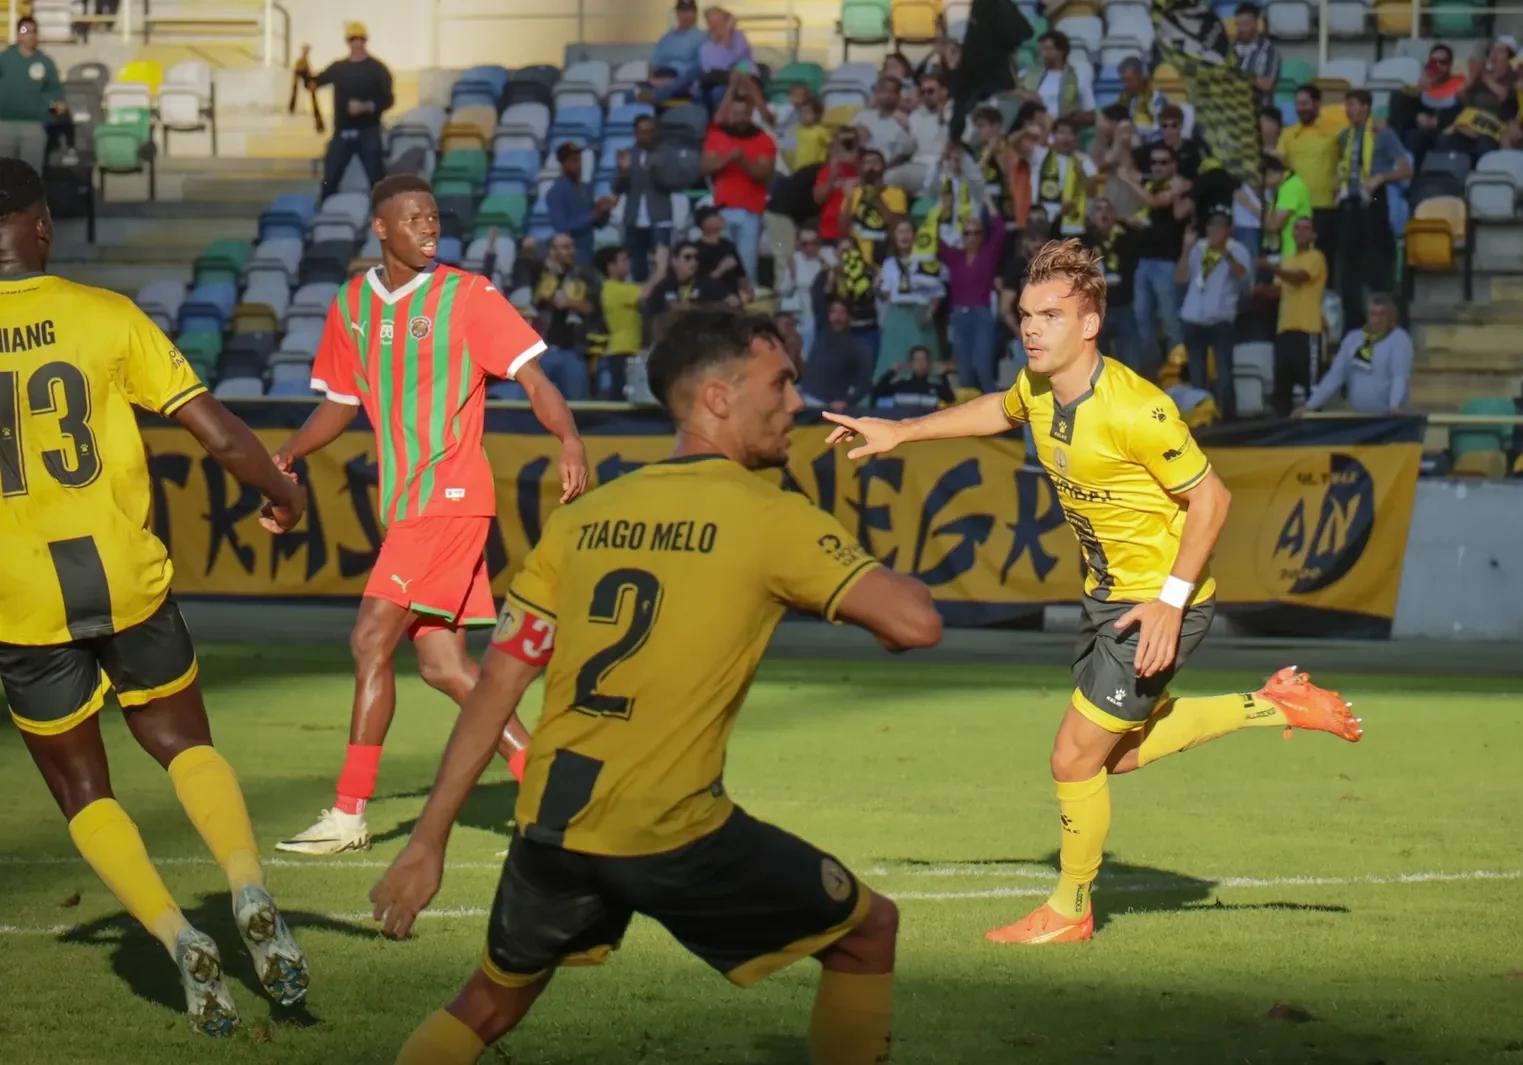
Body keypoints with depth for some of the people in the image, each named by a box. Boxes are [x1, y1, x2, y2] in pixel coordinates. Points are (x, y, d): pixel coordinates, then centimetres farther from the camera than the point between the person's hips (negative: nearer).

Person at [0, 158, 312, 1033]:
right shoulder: (105, 315, -5)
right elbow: (220, 435, -5)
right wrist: (283, 495, 13)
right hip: (127, 578, 1)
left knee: (82, 790, 14)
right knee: (185, 744, 21)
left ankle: (180, 940, -4)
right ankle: (251, 895, -1)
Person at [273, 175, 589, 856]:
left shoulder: (466, 295, -5)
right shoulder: (352, 306, 11)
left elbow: (532, 376, -9)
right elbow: (340, 404, 21)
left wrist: (570, 439, -27)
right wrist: (287, 455, 4)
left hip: (451, 498, -6)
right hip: (404, 505, 6)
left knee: (372, 639, -12)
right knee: (442, 665, 4)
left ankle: (349, 817, -7)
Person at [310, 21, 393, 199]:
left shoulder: (377, 69, 0)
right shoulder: (338, 68, 11)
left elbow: (388, 100, -5)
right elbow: (312, 83, 11)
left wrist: (365, 107, -21)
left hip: (368, 133, -3)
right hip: (342, 133, 3)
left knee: (377, 181, -7)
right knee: (329, 181, 2)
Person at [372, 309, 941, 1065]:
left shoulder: (582, 518, 10)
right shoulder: (769, 518, -5)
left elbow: (497, 685, 9)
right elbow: (916, 623, -14)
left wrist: (429, 840, 11)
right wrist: (876, 604, 11)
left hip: (549, 831, 5)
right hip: (672, 835, -5)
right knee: (867, 933, 16)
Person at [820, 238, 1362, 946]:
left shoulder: (1135, 412, -28)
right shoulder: (1036, 389, -4)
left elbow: (1210, 497, -21)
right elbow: (999, 410, 21)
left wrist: (1171, 601, -25)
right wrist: (900, 432, 19)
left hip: (1158, 604, -9)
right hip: (1107, 593, 9)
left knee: (1075, 759, -3)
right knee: (1120, 753, 19)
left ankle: (1069, 911, 19)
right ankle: (1274, 706, 30)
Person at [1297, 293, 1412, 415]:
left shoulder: (1399, 339, -5)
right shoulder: (1353, 338, 12)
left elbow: (1400, 377, -18)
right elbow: (1336, 375, 11)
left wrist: (1395, 406, -36)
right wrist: (1311, 405, 4)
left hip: (1388, 418, -5)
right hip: (1358, 417, 5)